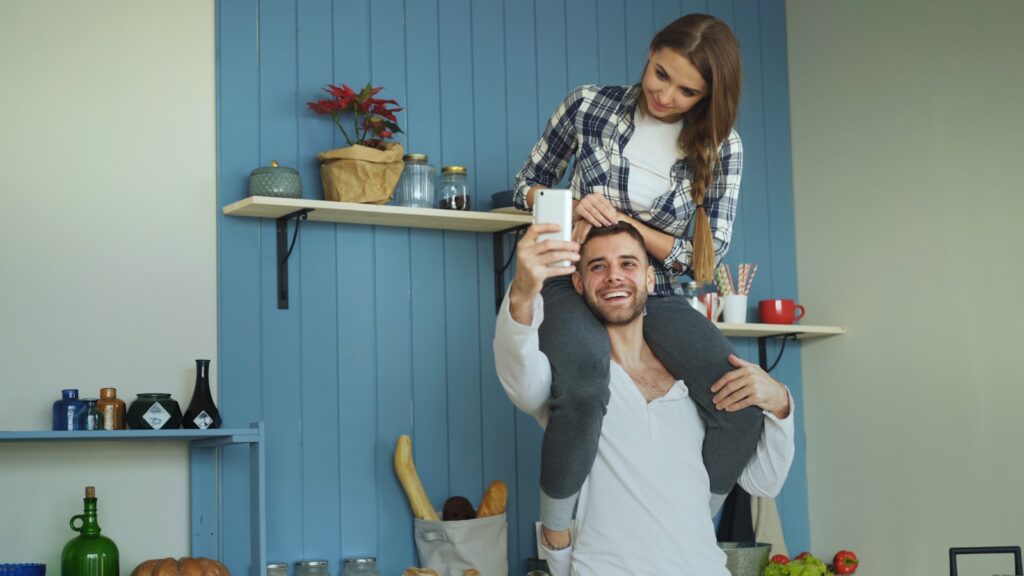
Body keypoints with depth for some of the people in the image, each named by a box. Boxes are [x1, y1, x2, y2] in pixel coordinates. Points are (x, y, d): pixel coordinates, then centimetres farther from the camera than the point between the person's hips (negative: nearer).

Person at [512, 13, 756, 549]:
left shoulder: (721, 148, -3)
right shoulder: (590, 105, -6)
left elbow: (706, 253, -1)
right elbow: (527, 186, 6)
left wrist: (627, 223, -15)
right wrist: (574, 206, -17)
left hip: (654, 293, 2)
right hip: (575, 283, -2)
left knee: (743, 404, -25)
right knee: (583, 388, -39)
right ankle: (556, 545, -18)